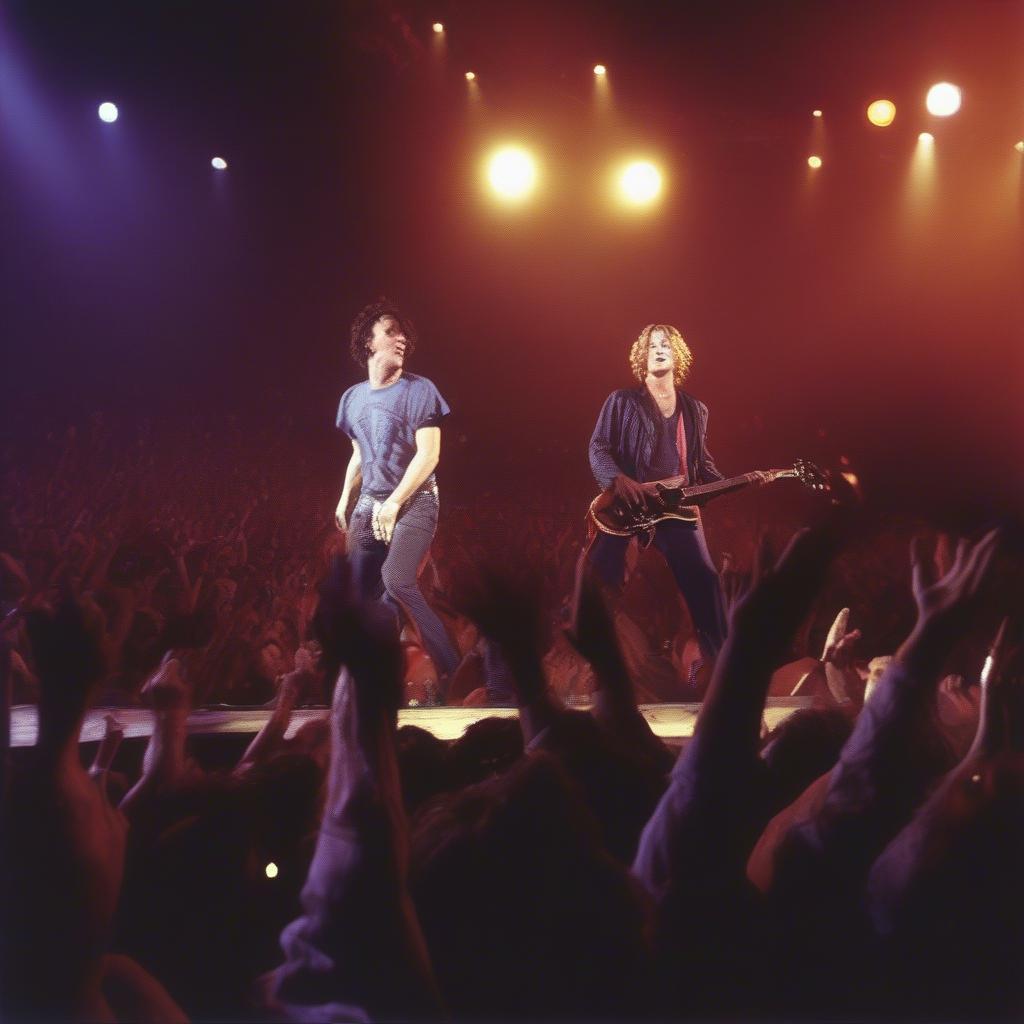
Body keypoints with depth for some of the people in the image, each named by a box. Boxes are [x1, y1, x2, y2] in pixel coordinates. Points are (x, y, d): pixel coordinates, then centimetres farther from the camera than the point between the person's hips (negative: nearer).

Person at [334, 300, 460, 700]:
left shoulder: (418, 390, -6)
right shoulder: (353, 397, 10)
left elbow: (428, 455, -12)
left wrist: (394, 503, -17)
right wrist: (344, 501, 9)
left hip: (414, 501, -6)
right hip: (369, 504, 6)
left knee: (397, 580, -25)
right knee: (357, 592, 0)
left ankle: (451, 670, -17)